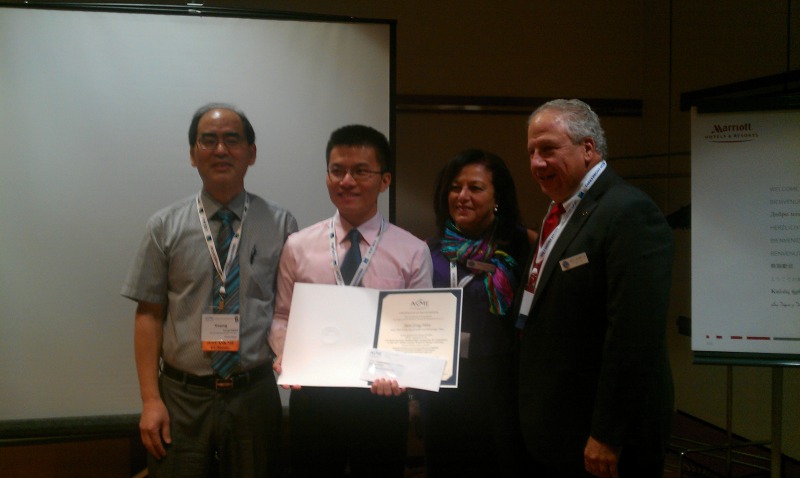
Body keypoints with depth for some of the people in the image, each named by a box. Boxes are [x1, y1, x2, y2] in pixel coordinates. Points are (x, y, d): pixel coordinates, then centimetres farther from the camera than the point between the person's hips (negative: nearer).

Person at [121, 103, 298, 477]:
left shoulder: (280, 225, 1)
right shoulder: (165, 227, 0)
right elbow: (149, 316, -1)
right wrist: (151, 400, -6)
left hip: (254, 397, 1)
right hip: (182, 397, 0)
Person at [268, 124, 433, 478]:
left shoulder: (413, 253, -2)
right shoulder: (298, 247, 2)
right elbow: (282, 317, 7)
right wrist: (286, 356, -14)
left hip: (382, 399, -1)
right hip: (312, 398, 1)